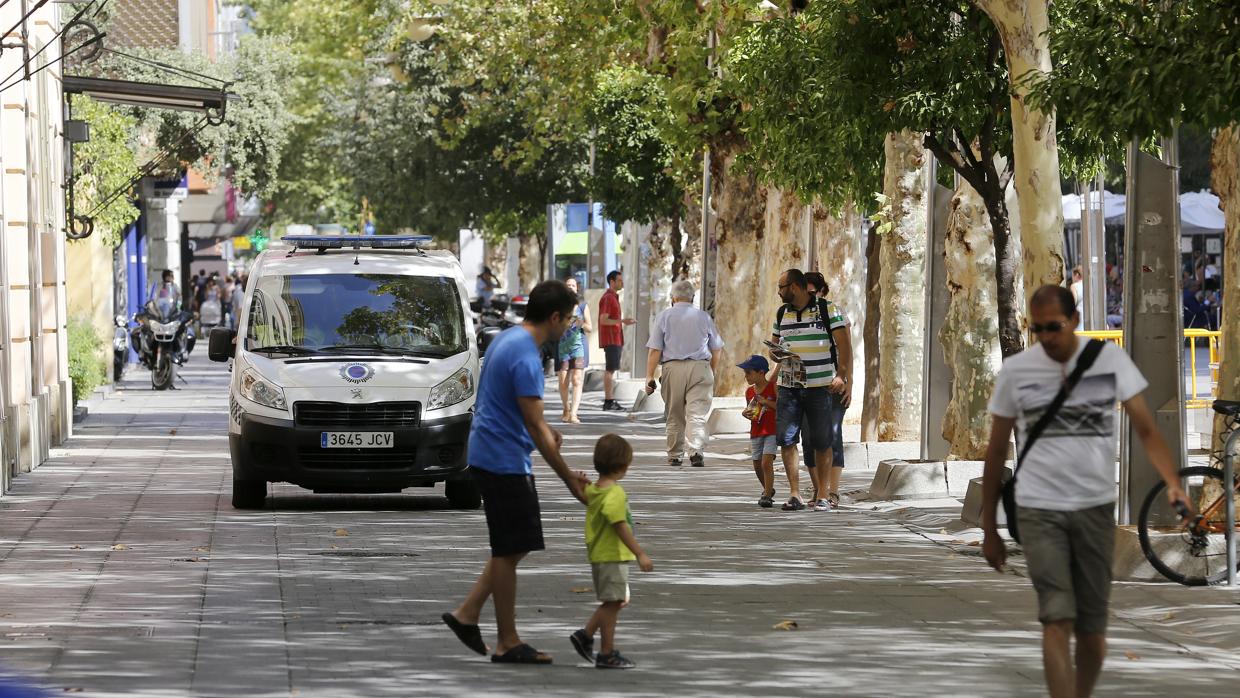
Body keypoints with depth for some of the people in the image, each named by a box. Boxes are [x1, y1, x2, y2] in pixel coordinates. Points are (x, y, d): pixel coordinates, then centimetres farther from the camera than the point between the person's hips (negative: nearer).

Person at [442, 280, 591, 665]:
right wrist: (570, 479, -19)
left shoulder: (508, 339, 9)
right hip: (504, 463, -10)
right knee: (510, 550, -2)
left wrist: (543, 429, 17)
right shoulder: (526, 357, -22)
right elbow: (534, 427, -22)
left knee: (514, 546, 16)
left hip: (490, 456, 10)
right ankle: (508, 644, 4)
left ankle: (466, 615, 16)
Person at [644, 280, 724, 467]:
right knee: (697, 415, -6)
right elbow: (717, 349, 15)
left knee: (675, 416, 12)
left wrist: (649, 376, 0)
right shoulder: (704, 317, 9)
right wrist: (711, 372, 29)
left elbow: (655, 350, -2)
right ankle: (696, 450, -25)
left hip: (673, 368, 0)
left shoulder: (664, 316, 4)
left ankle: (675, 456, 18)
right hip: (700, 367, 0)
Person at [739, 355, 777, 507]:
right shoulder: (749, 391, 8)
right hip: (756, 432, 6)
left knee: (766, 462, -17)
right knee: (757, 465, 11)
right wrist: (746, 413, -1)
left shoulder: (773, 387, -9)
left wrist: (766, 402, -21)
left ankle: (767, 495, -11)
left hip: (772, 432, -6)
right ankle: (768, 490, 34)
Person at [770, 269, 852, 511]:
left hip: (821, 387, -4)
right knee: (786, 439, -6)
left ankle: (823, 496, 6)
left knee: (822, 442, 0)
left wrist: (843, 378, -17)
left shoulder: (828, 310, -2)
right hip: (788, 386, 4)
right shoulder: (782, 313, 14)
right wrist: (775, 353, -4)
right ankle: (795, 495, -2)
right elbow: (773, 344, 21)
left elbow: (844, 345, -6)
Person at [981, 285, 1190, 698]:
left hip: (1095, 507, 1)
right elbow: (996, 453, 9)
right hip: (1038, 509, -1)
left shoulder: (1110, 358, 1)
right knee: (1057, 620, -15)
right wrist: (989, 528, 10)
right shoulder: (1015, 371, 1)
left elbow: (1146, 430, -3)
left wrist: (1172, 482, -21)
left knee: (1092, 631, 6)